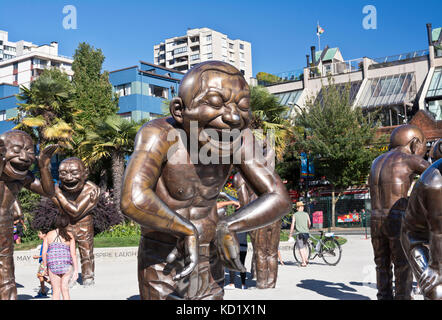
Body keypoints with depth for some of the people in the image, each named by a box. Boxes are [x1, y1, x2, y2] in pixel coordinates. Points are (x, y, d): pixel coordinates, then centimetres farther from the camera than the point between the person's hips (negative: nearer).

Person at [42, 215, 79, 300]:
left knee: (56, 291, 7)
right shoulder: (69, 236, -1)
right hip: (66, 264, -1)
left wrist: (45, 266, 12)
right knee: (65, 289, 4)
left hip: (52, 264, 1)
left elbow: (44, 252, 1)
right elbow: (73, 254, -5)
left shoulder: (49, 234, 4)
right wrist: (76, 270, -2)